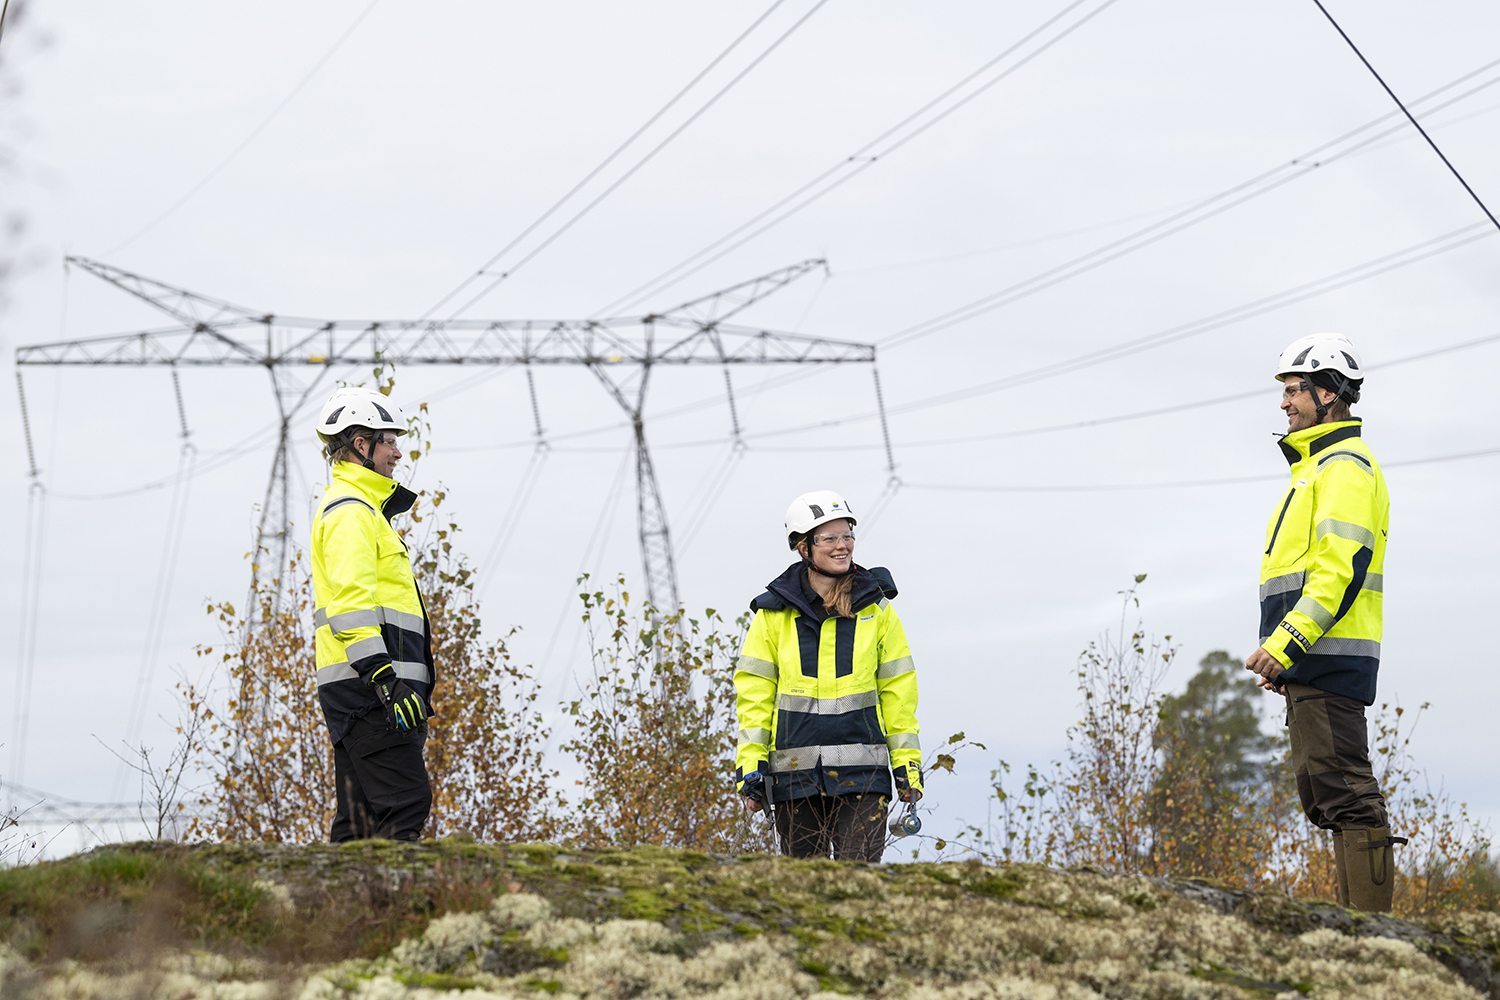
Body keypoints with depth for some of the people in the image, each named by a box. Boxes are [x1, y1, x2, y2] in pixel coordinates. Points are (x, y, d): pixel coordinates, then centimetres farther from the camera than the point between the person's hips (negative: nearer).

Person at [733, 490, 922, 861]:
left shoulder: (876, 609, 5)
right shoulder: (773, 614, 4)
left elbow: (898, 692, 9)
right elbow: (754, 695, 4)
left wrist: (907, 765, 5)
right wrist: (750, 768, -2)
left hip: (861, 774, -1)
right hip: (795, 774, 1)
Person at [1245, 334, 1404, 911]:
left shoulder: (1344, 466, -10)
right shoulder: (1316, 465, 23)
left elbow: (1343, 567, -20)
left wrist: (1288, 641, -24)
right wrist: (1284, 658, 23)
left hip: (1329, 658, -11)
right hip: (1316, 661, 11)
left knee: (1343, 790, -12)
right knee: (1325, 793, 11)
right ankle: (1358, 915, 13)